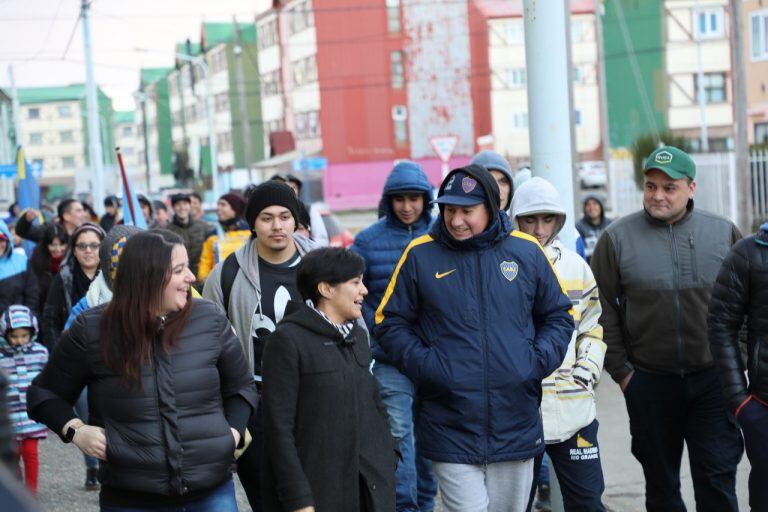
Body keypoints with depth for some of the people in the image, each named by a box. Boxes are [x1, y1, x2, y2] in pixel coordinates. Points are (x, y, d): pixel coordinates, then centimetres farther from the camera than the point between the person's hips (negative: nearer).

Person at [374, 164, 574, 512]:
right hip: (450, 428, -2)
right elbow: (390, 324, 5)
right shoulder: (420, 255, -1)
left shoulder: (527, 252, 4)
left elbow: (558, 317, 14)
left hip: (516, 427, 3)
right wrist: (425, 367, -10)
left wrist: (538, 362, -3)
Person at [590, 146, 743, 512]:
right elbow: (603, 310, 1)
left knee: (717, 479, -1)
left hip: (713, 381, 0)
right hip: (649, 382, 0)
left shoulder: (723, 232, 1)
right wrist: (620, 371, -2)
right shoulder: (617, 237, -2)